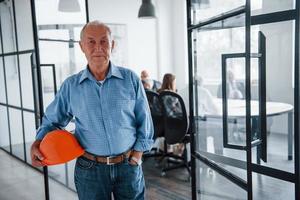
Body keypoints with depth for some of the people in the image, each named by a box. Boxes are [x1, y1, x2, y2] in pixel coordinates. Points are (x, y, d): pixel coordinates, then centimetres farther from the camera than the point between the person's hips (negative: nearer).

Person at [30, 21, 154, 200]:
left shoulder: (130, 79, -4)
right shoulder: (71, 86, -2)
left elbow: (144, 121, 1)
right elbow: (52, 120, 9)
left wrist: (137, 155, -3)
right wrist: (38, 142, -8)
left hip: (128, 165, 0)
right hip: (89, 168, 0)